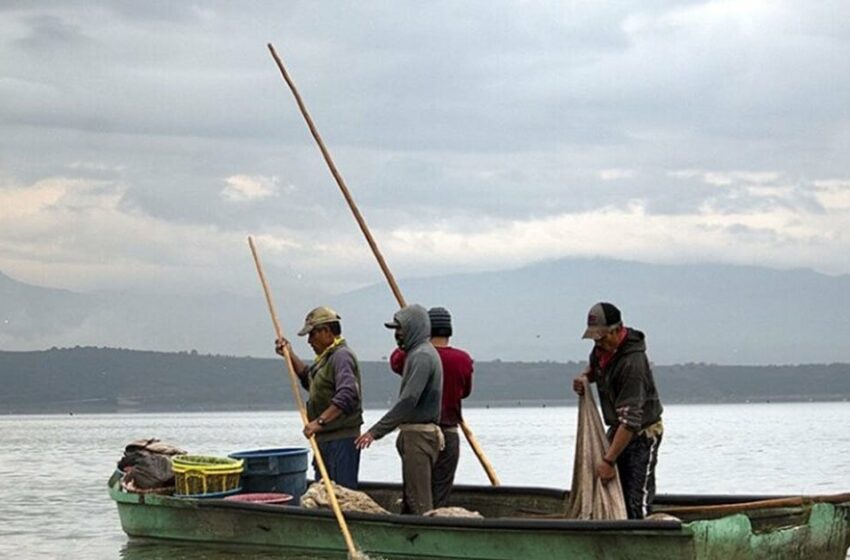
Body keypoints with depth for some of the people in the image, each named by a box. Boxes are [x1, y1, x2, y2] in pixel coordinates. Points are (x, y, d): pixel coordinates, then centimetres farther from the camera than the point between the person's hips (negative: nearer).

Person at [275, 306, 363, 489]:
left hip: (341, 439, -11)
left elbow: (347, 395, -27)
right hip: (325, 438, 11)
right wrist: (290, 355, 23)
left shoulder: (342, 356, -15)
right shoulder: (327, 357, 18)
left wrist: (320, 421, -29)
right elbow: (309, 378, 35)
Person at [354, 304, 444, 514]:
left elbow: (408, 401, -24)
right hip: (415, 433, 11)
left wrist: (375, 431, -23)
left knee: (419, 500, -11)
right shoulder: (418, 353, 19)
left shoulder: (422, 356, -15)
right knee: (410, 498, 11)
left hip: (419, 436, -11)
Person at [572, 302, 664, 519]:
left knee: (636, 501, -14)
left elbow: (631, 420, -34)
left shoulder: (632, 363, -31)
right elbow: (594, 366, 22)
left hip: (641, 434, -9)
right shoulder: (603, 347, -4)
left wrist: (609, 460, -36)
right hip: (617, 429, 9)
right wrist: (585, 377, -4)